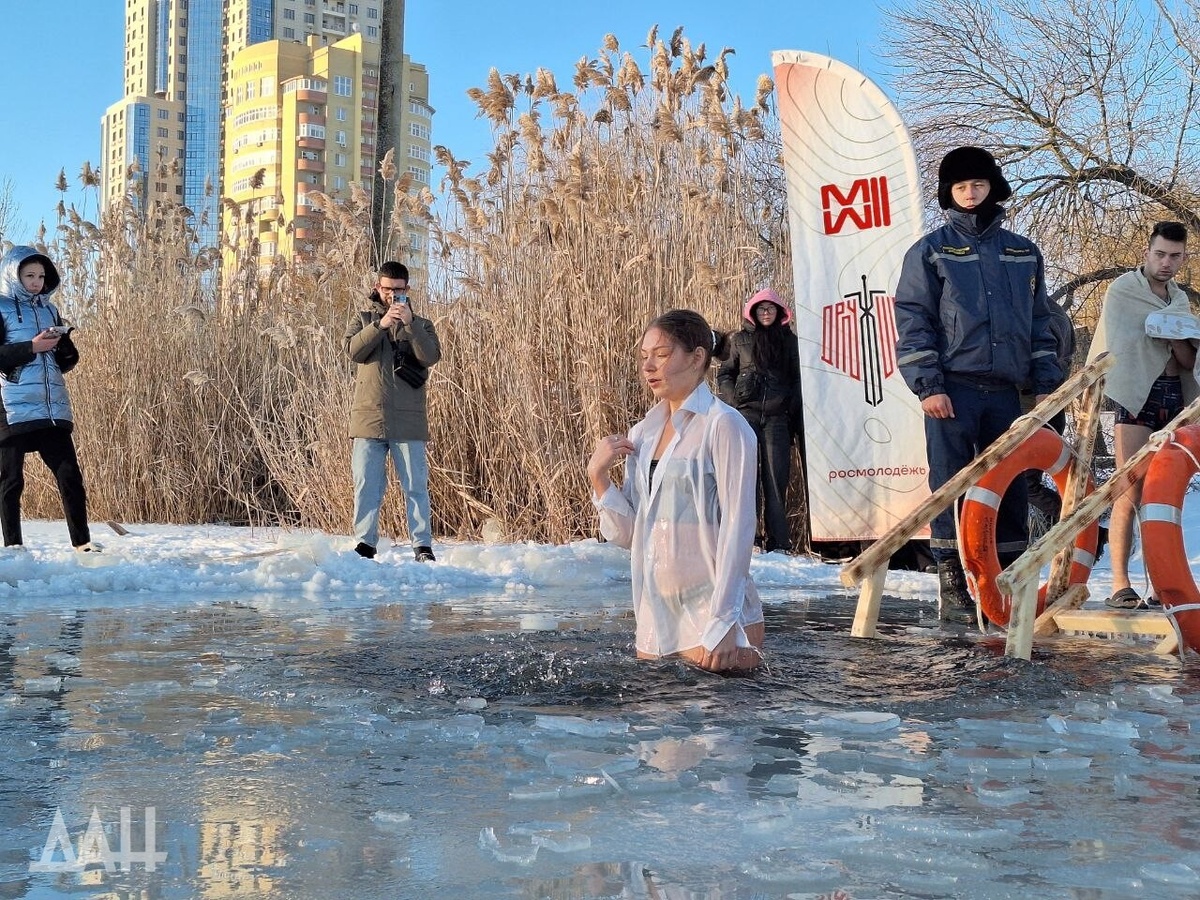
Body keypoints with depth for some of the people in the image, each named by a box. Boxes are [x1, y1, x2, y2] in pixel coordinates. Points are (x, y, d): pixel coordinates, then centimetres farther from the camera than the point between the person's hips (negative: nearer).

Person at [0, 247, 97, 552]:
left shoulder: (50, 309, 17)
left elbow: (67, 361, 19)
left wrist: (64, 347, -2)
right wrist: (32, 348, -15)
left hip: (54, 409, 4)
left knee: (70, 476, -1)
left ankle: (82, 541, 4)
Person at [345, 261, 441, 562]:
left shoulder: (421, 324, 11)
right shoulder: (364, 319, 14)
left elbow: (431, 357, -8)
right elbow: (353, 349, -5)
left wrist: (409, 323, -17)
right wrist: (381, 324, -17)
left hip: (408, 421, -1)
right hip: (369, 417, 1)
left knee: (415, 485, 0)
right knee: (366, 485, 1)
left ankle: (422, 545, 3)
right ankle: (365, 543, 7)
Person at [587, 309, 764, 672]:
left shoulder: (723, 426, -9)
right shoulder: (641, 434, 9)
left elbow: (737, 529, -14)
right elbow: (626, 533, 10)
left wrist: (723, 624, -18)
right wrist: (598, 475, -4)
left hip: (713, 613, -6)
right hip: (656, 613, 6)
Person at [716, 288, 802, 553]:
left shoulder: (789, 341, 13)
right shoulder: (740, 340, 10)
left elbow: (797, 379, 14)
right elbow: (724, 373, 11)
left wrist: (792, 408, 3)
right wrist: (733, 401, -2)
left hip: (777, 417, 1)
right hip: (746, 414, -1)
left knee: (776, 477, -1)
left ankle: (777, 539, 2)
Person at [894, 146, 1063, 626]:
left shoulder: (1024, 253, 16)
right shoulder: (931, 251, 3)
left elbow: (1040, 322, 19)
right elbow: (912, 321, -2)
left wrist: (1046, 383, 10)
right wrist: (927, 385, -11)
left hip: (1005, 391, 4)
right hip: (953, 390, -4)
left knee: (1009, 487, 6)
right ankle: (953, 587, 1)